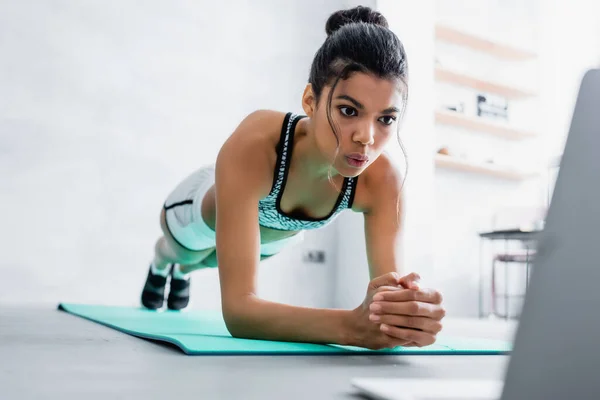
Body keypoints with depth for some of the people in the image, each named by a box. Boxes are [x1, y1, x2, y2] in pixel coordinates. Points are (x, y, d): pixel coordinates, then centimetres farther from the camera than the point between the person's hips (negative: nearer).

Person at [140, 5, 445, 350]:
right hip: (203, 209, -3)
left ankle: (182, 270, 74)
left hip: (277, 231, 4)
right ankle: (161, 262, 72)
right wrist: (352, 326, -73)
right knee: (182, 253, 33)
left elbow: (387, 292, -42)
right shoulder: (252, 148, -51)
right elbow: (237, 309, -56)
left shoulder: (383, 179, -40)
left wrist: (406, 312, -67)